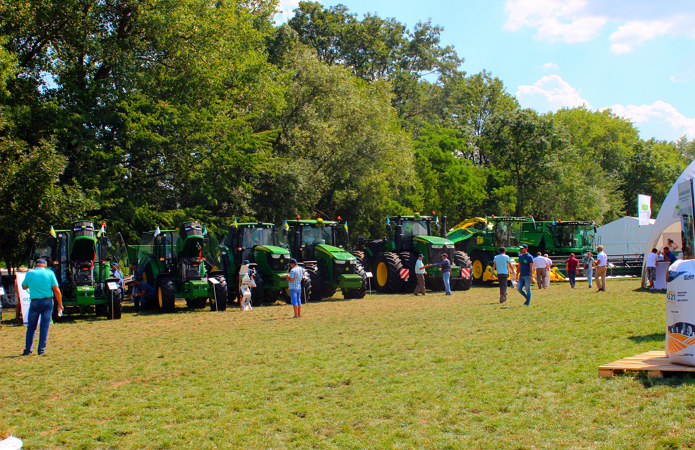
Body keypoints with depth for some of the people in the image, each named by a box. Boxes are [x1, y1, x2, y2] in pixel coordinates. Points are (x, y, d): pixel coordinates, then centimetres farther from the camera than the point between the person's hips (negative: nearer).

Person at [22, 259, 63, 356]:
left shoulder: (30, 274, 0)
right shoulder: (50, 273, -2)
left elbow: (24, 287, 17)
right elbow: (56, 290, -4)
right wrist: (60, 304, 3)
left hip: (35, 302, 0)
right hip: (48, 301, 0)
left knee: (31, 326, 10)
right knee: (45, 326, 6)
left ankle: (28, 349, 6)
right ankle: (41, 350, 5)